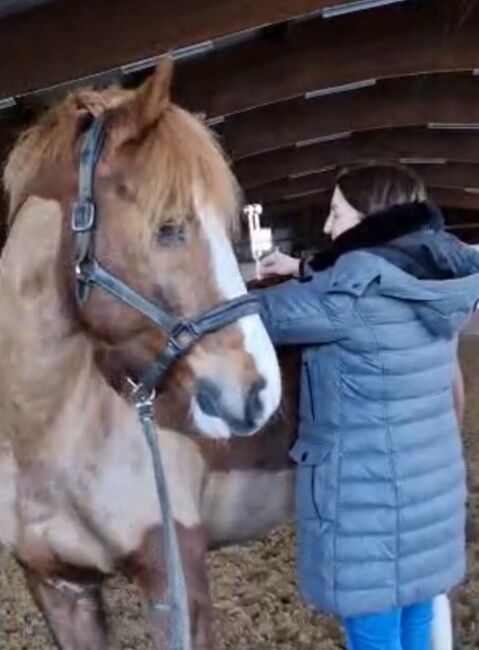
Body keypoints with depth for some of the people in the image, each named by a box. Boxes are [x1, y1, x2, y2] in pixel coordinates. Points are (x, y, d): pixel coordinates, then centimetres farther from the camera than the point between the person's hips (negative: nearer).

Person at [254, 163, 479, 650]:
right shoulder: (433, 284, 3)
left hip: (369, 505, -8)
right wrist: (304, 271, 19)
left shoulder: (359, 285, -21)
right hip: (433, 496, 8)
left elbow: (258, 317, -14)